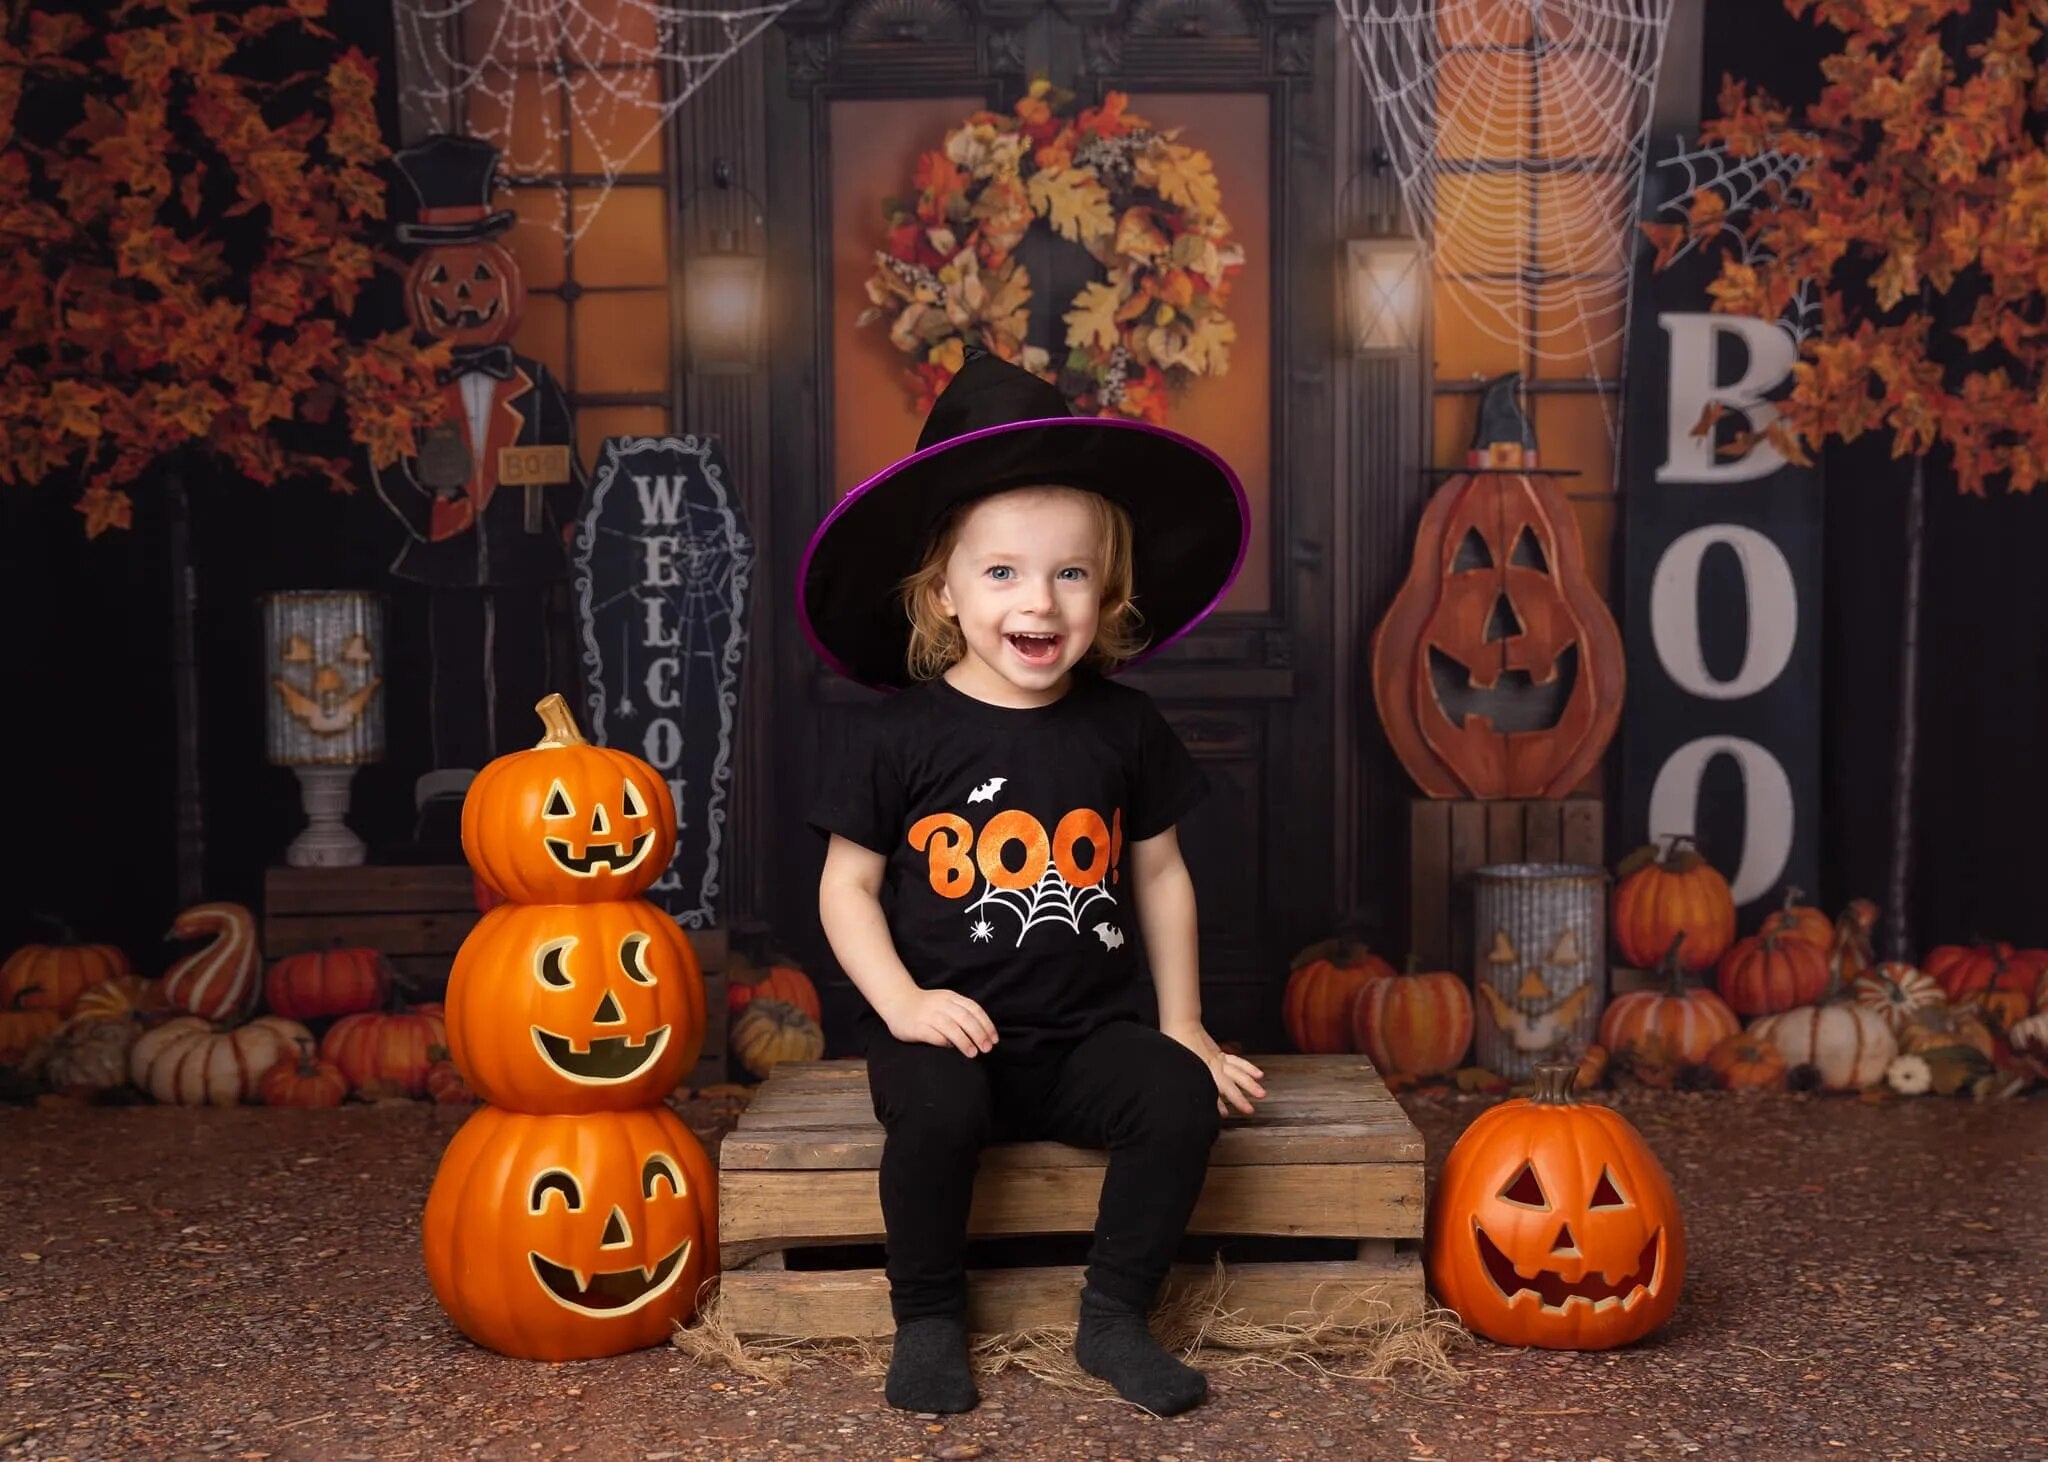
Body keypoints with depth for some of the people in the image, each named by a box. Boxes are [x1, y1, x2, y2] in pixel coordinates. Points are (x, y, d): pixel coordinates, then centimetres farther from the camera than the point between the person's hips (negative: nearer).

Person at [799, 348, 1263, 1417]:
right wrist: (900, 1000, -15)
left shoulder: (1124, 728, 4)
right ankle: (928, 1319, -6)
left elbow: (1159, 874, 13)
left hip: (1085, 1035, 3)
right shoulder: (894, 733, -5)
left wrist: (1183, 1022, 10)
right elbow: (847, 885, 0)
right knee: (934, 1107, -33)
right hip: (945, 1029, -2)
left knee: (1179, 1093, -24)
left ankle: (1115, 1319, -3)